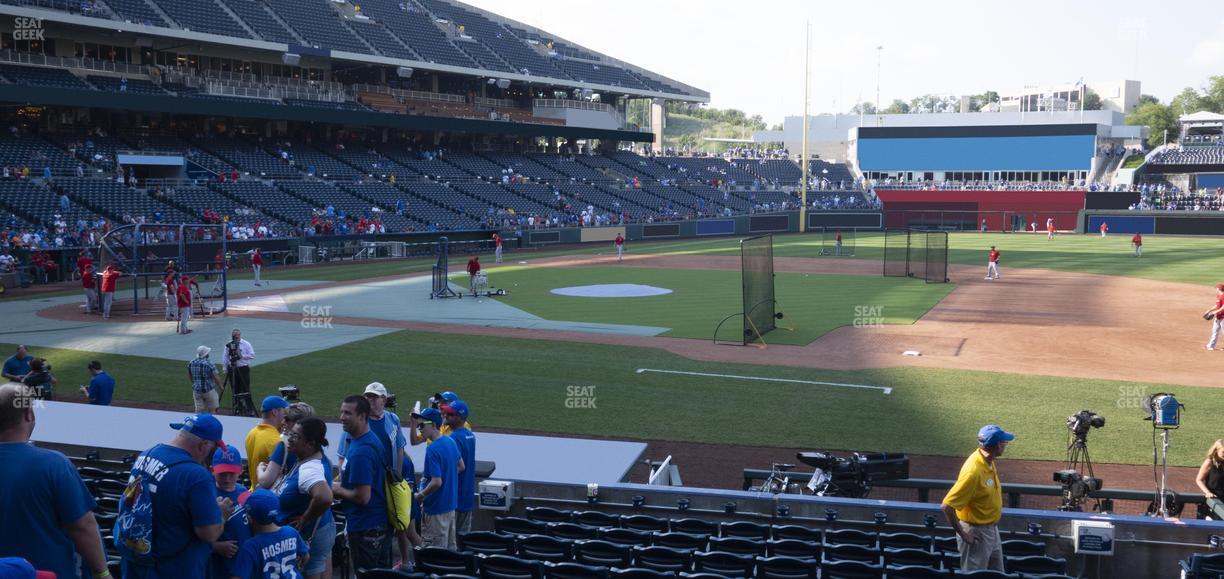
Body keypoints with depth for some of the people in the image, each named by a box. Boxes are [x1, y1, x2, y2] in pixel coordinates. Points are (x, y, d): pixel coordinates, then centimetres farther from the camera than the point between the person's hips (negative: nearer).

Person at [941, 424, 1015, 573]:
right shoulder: (973, 471, -30)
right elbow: (947, 506, -30)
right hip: (976, 534, -9)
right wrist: (963, 534, -22)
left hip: (992, 530, 9)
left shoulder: (991, 462, -2)